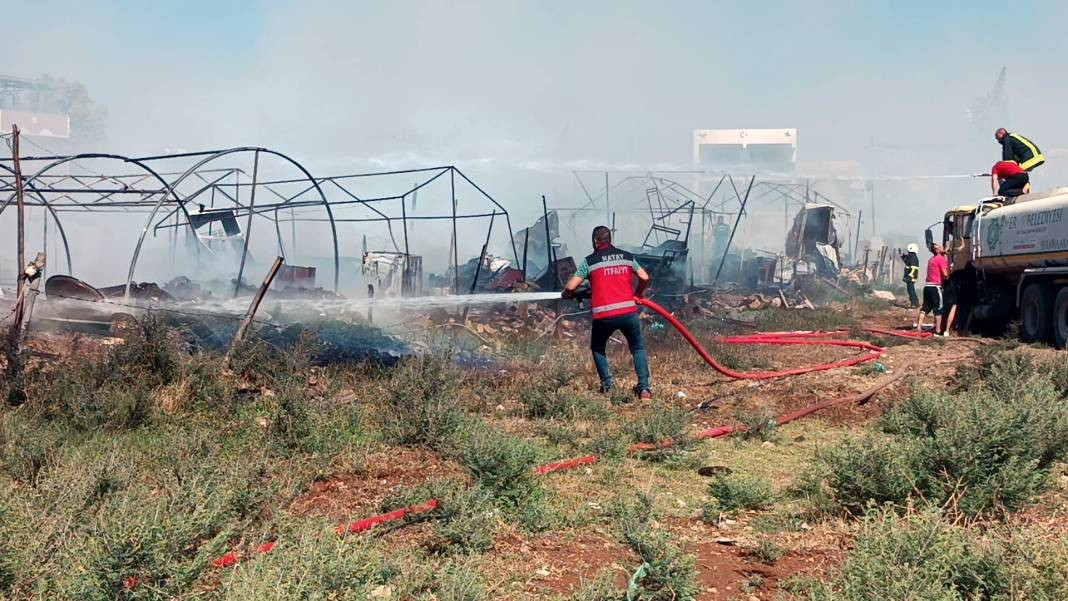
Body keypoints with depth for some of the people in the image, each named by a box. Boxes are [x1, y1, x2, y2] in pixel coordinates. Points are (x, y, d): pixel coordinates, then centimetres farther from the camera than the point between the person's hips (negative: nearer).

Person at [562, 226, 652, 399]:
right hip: (629, 311, 2)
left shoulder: (589, 261, 3)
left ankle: (607, 385, 12)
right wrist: (637, 294, 29)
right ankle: (644, 388, 6)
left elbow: (571, 287, -1)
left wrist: (566, 295, 21)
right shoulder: (627, 256, 13)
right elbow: (644, 278, 10)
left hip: (604, 315, -2)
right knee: (638, 349, 19)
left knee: (598, 348, 23)